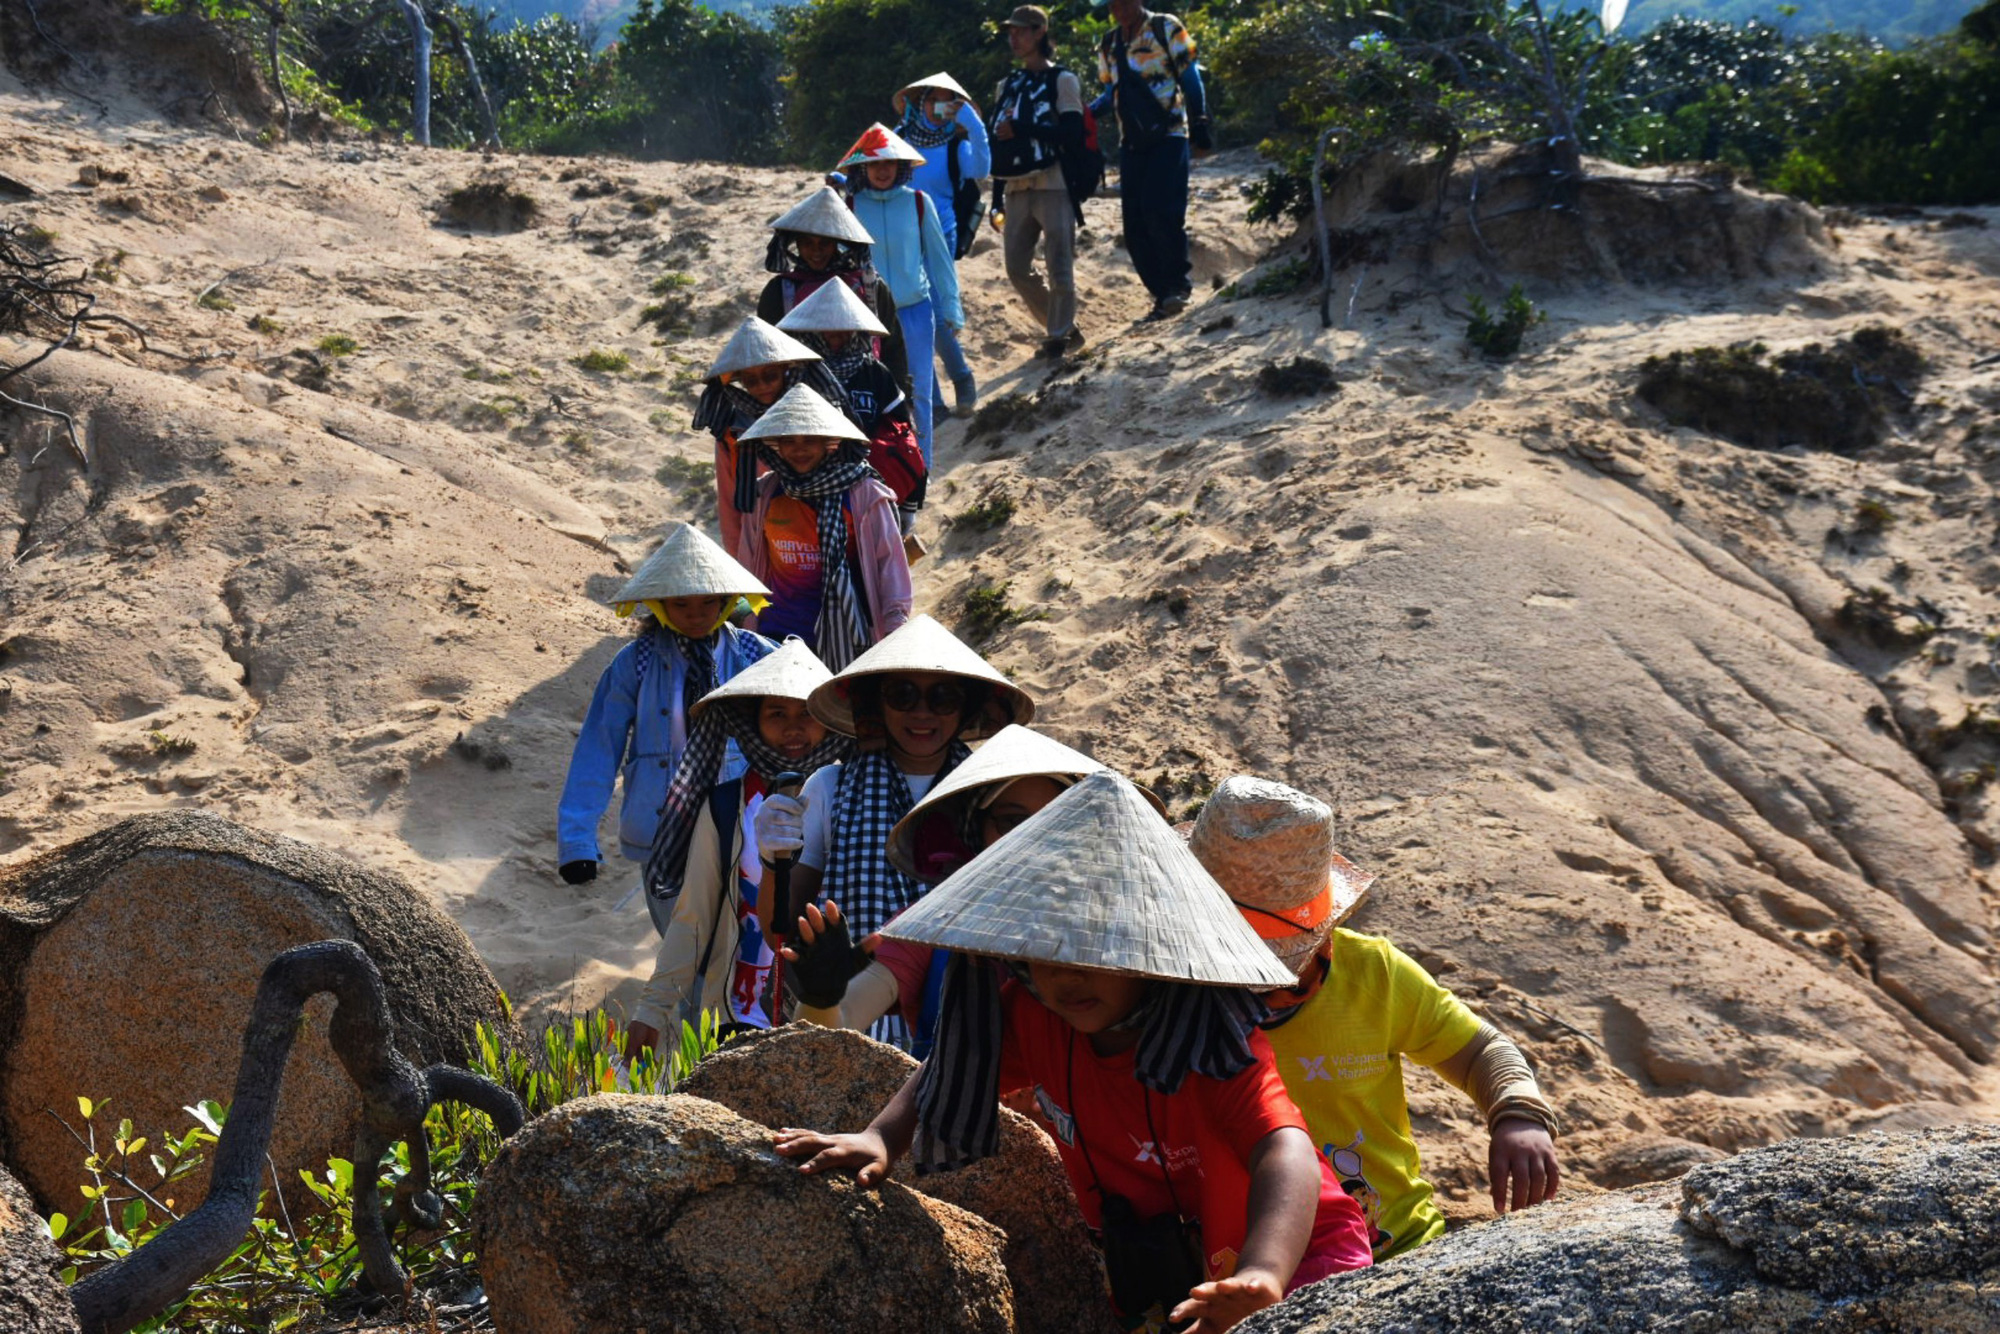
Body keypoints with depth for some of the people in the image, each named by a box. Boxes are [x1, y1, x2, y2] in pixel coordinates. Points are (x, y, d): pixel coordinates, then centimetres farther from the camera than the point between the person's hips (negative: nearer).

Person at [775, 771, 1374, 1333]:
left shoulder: (1213, 1041, -25)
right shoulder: (1030, 1013, -7)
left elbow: (1285, 1156, -40)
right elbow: (955, 1069, 7)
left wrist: (1260, 1277, -59)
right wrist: (879, 1139, -15)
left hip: (1296, 1256, -6)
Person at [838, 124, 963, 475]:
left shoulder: (918, 203, -2)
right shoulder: (850, 208, -2)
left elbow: (938, 257, 6)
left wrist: (950, 307, 7)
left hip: (915, 311, 0)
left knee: (917, 393, 1)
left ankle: (919, 469, 13)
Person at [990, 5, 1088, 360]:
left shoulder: (1061, 80, 2)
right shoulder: (1007, 86, 18)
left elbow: (1072, 134, -10)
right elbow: (998, 142, 16)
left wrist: (1021, 129, -14)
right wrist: (997, 196, 12)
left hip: (1053, 185, -6)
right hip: (1017, 189, 6)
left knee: (1058, 266, -7)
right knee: (1017, 268, 3)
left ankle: (1059, 336, 2)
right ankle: (1064, 328, 16)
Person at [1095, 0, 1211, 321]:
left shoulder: (1166, 29, -2)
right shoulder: (1109, 44, 14)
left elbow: (1190, 78, -2)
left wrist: (1199, 123, -11)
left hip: (1168, 137, -6)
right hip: (1131, 143, 6)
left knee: (1159, 211, -20)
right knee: (1135, 226, 0)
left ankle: (1178, 283, -4)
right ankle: (1163, 296, 8)